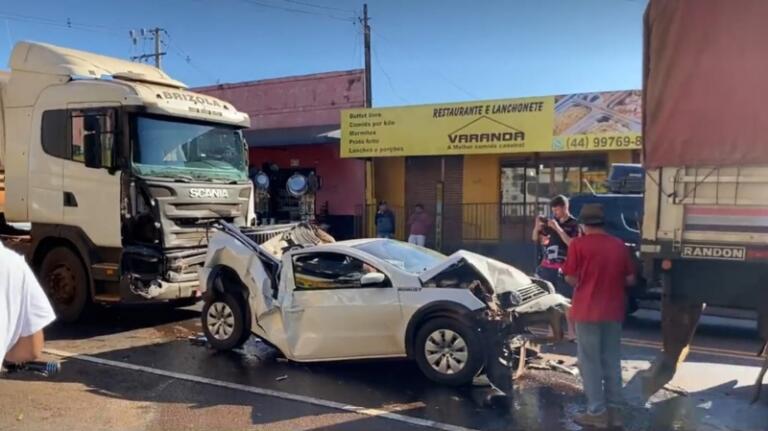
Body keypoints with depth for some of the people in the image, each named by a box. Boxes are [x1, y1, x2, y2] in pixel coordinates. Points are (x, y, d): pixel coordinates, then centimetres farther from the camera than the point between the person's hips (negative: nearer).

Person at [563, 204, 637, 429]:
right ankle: (614, 410, 22)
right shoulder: (619, 245, 2)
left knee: (590, 362, 5)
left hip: (587, 310, -4)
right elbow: (630, 280, 6)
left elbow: (570, 279, -10)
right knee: (612, 360, 14)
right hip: (613, 311, 5)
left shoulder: (578, 244, -11)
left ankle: (597, 412, 9)